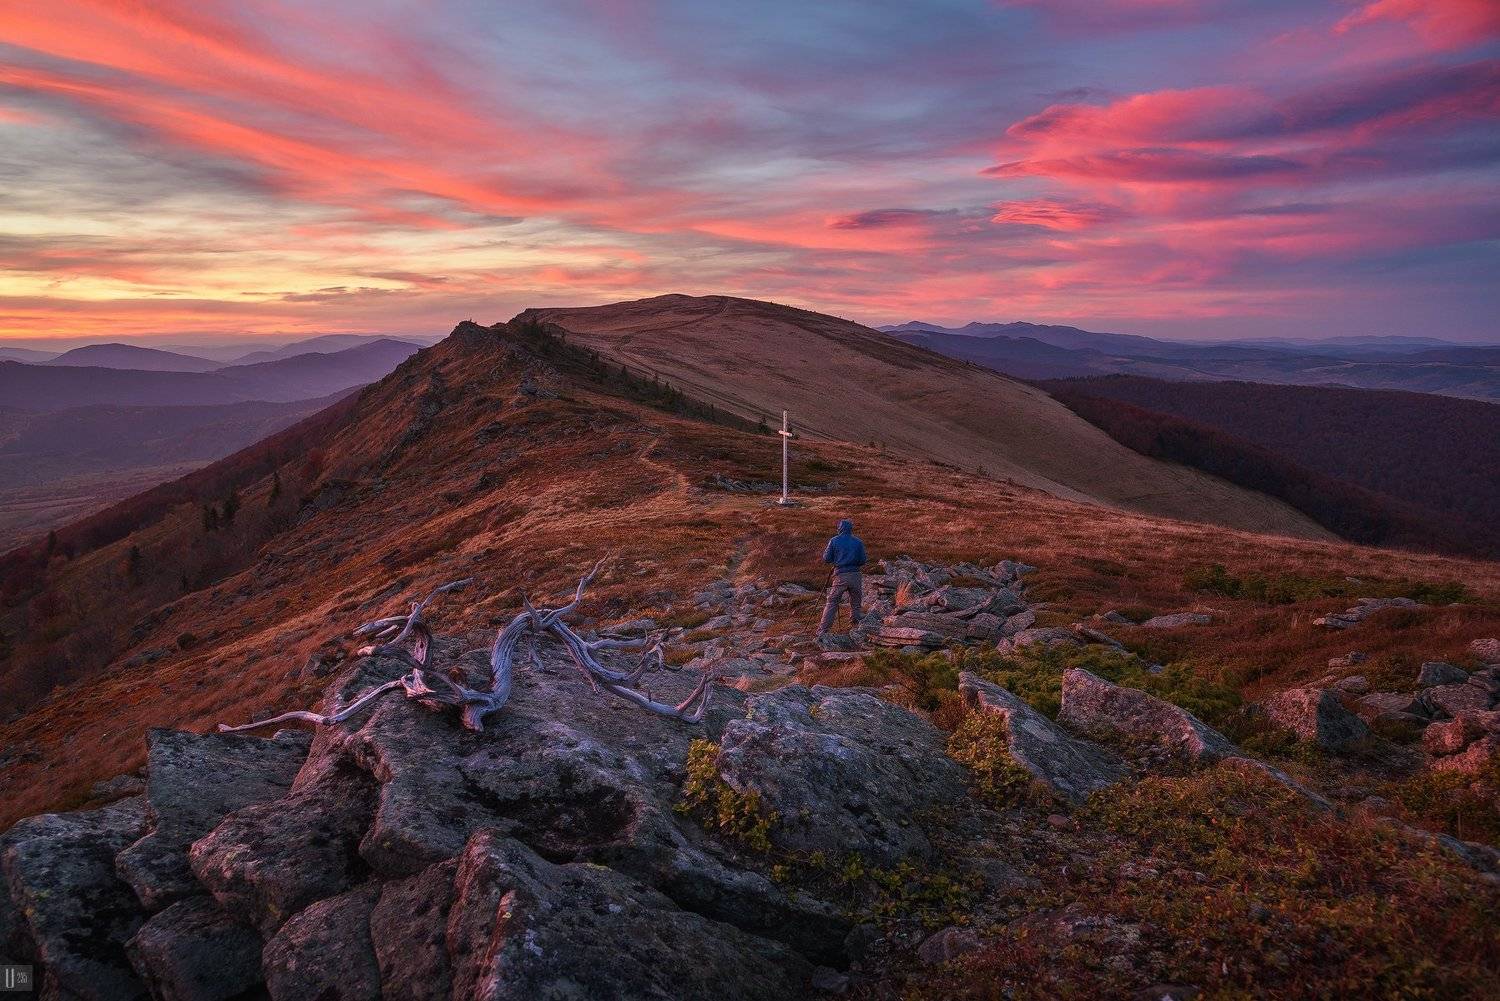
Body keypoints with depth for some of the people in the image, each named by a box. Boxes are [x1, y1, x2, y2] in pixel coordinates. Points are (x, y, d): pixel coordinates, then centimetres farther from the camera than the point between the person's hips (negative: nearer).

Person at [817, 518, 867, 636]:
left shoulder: (834, 541, 0)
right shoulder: (858, 542, 4)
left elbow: (826, 559, 2)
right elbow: (862, 561, 5)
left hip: (840, 576, -2)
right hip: (855, 575, 2)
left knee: (831, 603, 0)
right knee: (856, 603, 14)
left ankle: (822, 630, -5)